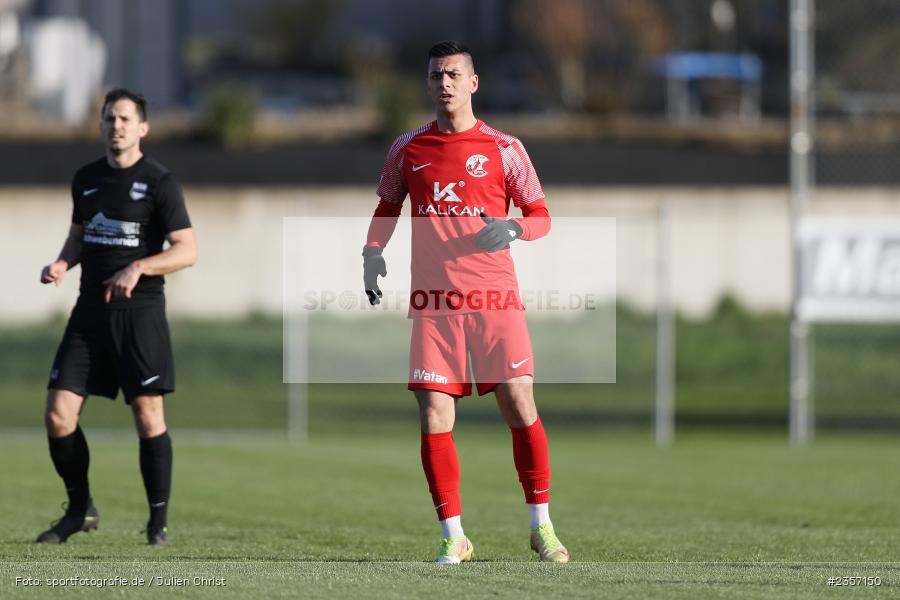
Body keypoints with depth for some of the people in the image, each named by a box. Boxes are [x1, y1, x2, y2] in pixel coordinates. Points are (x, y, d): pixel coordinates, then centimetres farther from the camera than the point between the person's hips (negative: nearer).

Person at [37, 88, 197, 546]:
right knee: (58, 414, -3)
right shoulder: (86, 178, 12)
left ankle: (158, 522, 5)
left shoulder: (158, 182, -5)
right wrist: (63, 263, 5)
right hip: (90, 311, 5)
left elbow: (187, 250, -8)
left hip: (140, 311, -5)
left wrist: (138, 268, -21)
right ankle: (80, 510, 14)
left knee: (148, 416, -6)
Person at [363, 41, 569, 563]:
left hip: (494, 295, -2)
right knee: (435, 417, -5)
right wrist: (373, 253, 5)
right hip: (432, 300, 2)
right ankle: (454, 537, 5)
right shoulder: (409, 149, 10)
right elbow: (388, 207, 24)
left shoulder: (503, 148, 3)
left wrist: (512, 229, -16)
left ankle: (542, 527, 7)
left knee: (520, 405, -7)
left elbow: (541, 216, 6)